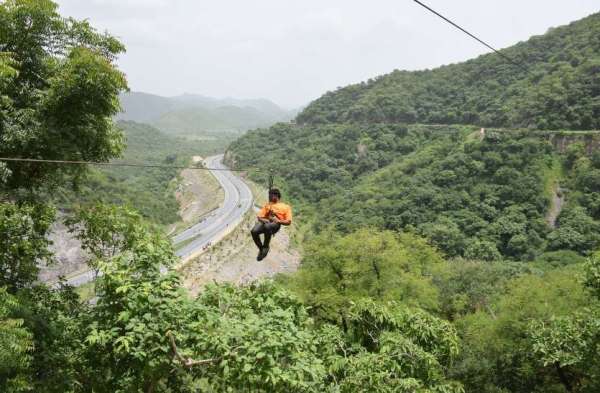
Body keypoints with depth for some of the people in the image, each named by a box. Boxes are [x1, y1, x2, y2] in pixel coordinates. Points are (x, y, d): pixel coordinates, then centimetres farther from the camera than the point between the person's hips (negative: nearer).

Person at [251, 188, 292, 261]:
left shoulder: (286, 207, 20)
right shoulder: (267, 205, 31)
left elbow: (288, 222, 8)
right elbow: (259, 216, 20)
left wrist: (278, 221, -11)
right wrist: (263, 220, -5)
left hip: (275, 224, -4)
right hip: (265, 222, 4)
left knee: (267, 227, -42)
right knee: (254, 231, -31)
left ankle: (266, 247, -20)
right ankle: (261, 248, -10)